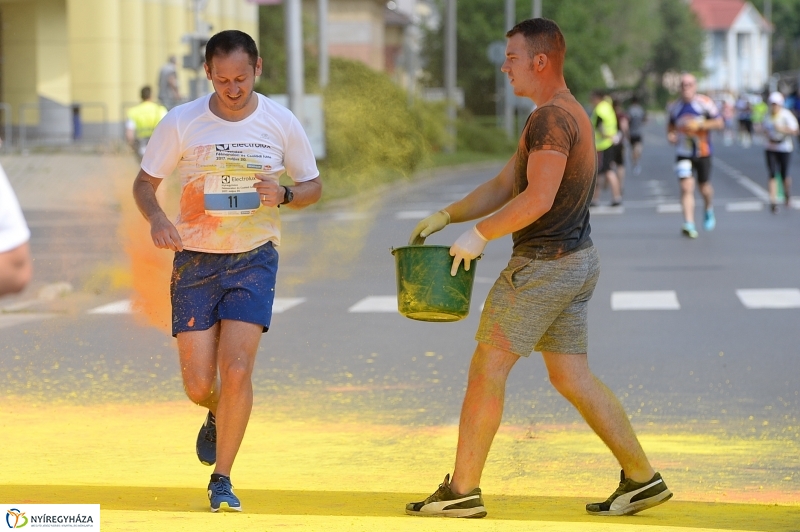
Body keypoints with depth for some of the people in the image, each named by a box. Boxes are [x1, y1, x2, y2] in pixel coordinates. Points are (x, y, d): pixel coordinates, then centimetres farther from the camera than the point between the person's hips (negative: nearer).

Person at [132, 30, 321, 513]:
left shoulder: (282, 124, -5)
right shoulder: (181, 123, -8)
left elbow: (313, 187, 7)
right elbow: (144, 183, 2)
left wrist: (283, 195, -16)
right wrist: (156, 218, -21)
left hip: (255, 259, 0)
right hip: (196, 260, 1)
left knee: (236, 370, -15)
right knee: (198, 385, -1)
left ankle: (222, 481, 1)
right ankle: (219, 417, 37)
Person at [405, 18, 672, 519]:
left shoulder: (551, 117, -17)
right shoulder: (569, 115, 17)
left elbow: (538, 199, -28)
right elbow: (503, 186, 19)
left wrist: (478, 235, -18)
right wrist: (445, 215, 13)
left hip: (543, 266, -10)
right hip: (577, 262, 10)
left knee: (487, 368, -2)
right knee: (572, 378, 12)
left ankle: (462, 490, 4)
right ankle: (642, 478, 12)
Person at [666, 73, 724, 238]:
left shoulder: (705, 103, -6)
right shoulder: (674, 106, 3)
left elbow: (719, 123, -6)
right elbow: (671, 124, 20)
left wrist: (700, 125, -20)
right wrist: (670, 134, -3)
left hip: (702, 152, -1)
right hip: (683, 153, 1)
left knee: (704, 187, 10)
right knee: (686, 187, -14)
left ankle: (709, 211, 43)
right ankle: (689, 224, -19)